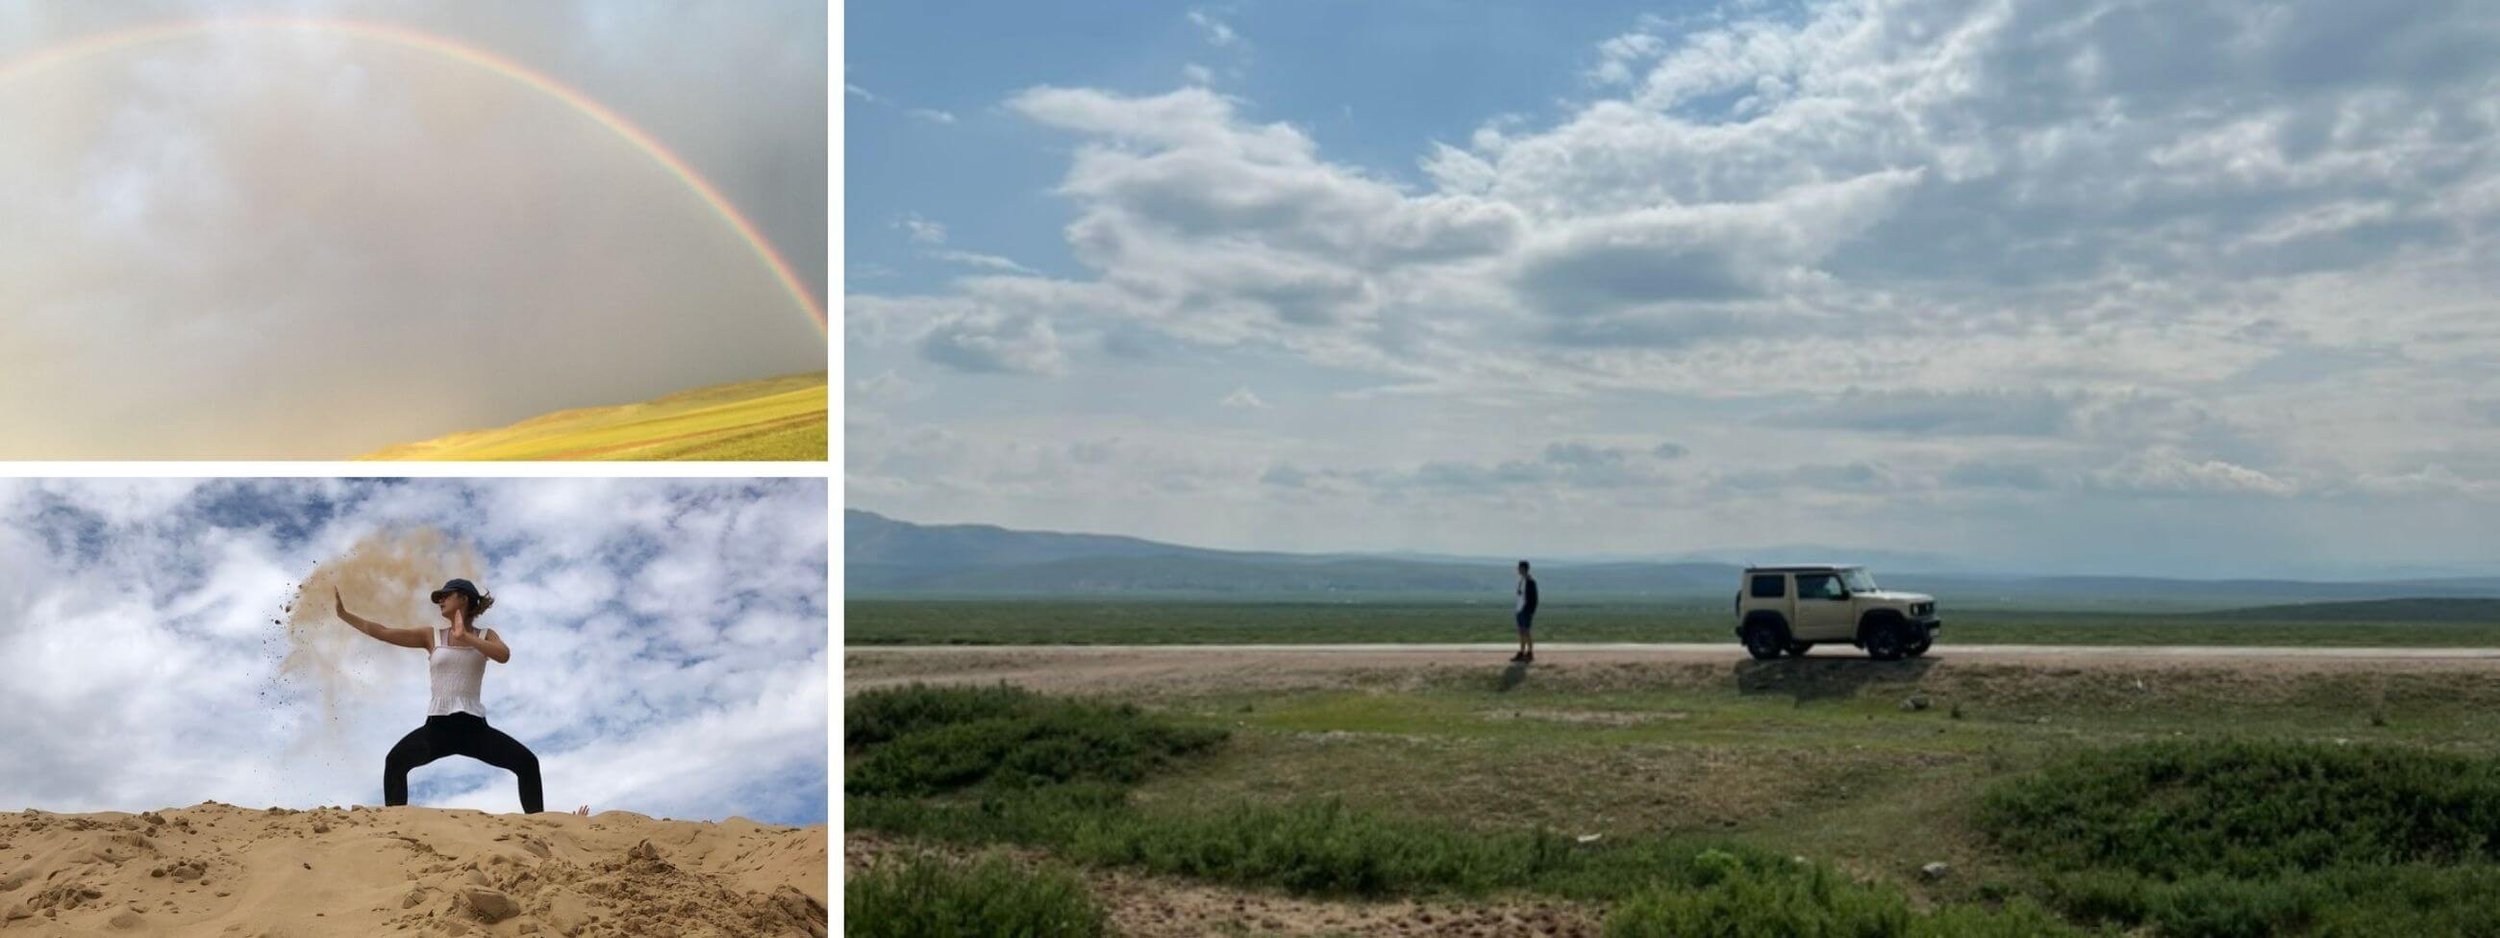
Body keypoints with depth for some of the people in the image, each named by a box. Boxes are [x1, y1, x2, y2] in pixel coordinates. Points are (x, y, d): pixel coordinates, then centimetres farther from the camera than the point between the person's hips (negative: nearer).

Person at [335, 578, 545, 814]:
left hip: (474, 726, -1)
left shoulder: (485, 636, 8)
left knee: (527, 762, -14)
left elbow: (504, 656, -14)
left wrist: (465, 637, -17)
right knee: (395, 761, -24)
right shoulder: (432, 637, 10)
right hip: (438, 726, 1)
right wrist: (344, 614, 2)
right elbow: (382, 632, 6)